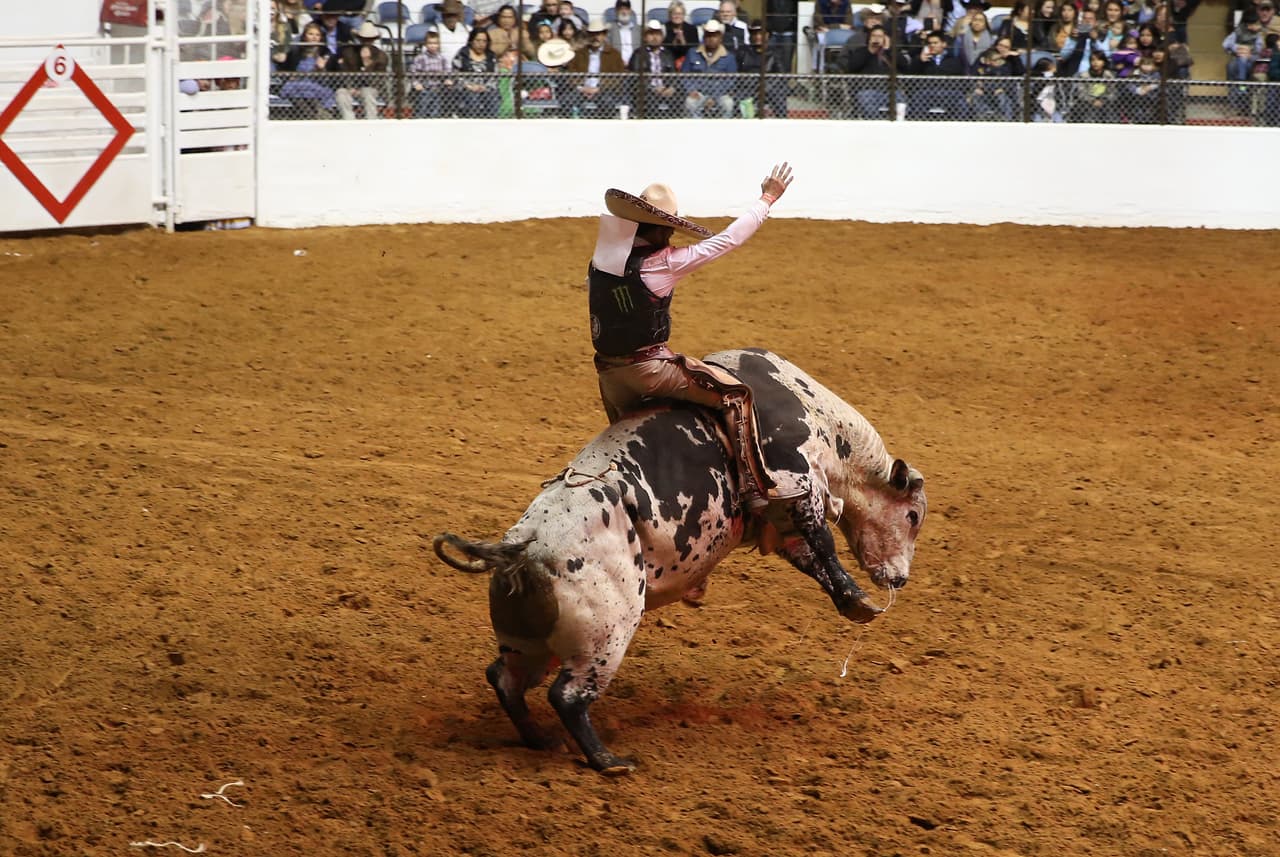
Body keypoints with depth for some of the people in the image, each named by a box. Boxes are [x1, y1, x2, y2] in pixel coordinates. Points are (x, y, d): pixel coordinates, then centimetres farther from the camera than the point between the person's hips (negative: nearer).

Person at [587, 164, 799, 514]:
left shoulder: (599, 263, 3)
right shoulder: (663, 264, -16)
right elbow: (728, 239, -12)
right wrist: (767, 198, -4)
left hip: (608, 372, 7)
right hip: (651, 367, -7)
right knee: (734, 393, 0)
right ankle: (753, 488, -8)